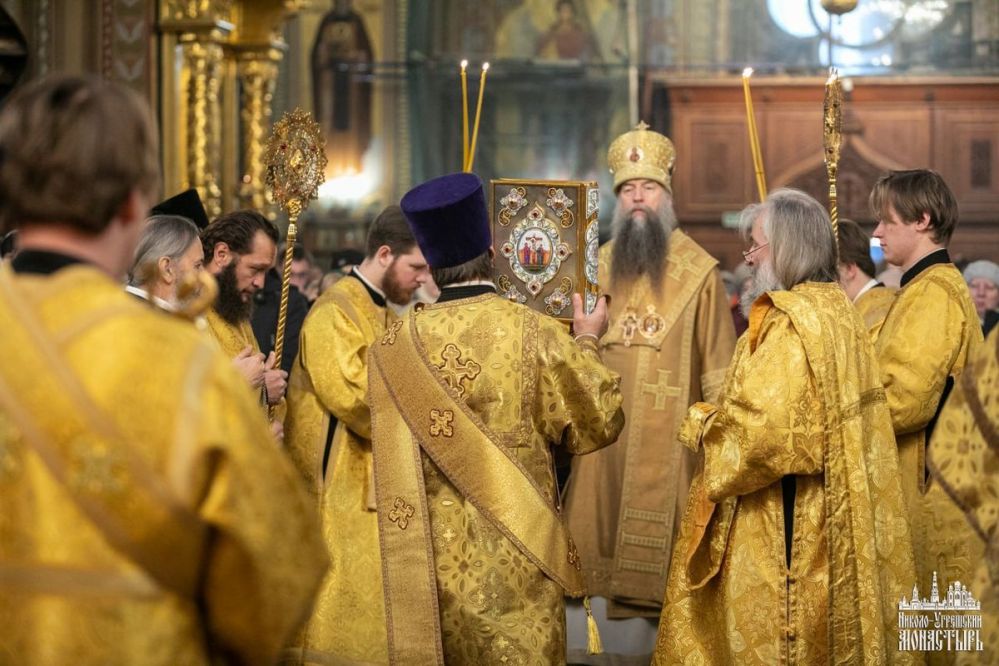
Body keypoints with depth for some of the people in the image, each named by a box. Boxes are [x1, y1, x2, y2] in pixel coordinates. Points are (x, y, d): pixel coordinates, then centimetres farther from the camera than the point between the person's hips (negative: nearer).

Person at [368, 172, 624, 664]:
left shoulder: (396, 345, -4)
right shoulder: (532, 333, -11)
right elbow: (598, 421, 1)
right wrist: (587, 344, 17)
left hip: (431, 562, 2)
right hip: (517, 561, -2)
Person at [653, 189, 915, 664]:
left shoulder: (788, 323, -19)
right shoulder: (837, 311, 10)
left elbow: (761, 429, -27)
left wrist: (700, 425, -9)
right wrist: (721, 414, 10)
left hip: (782, 523, -9)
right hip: (829, 516, 10)